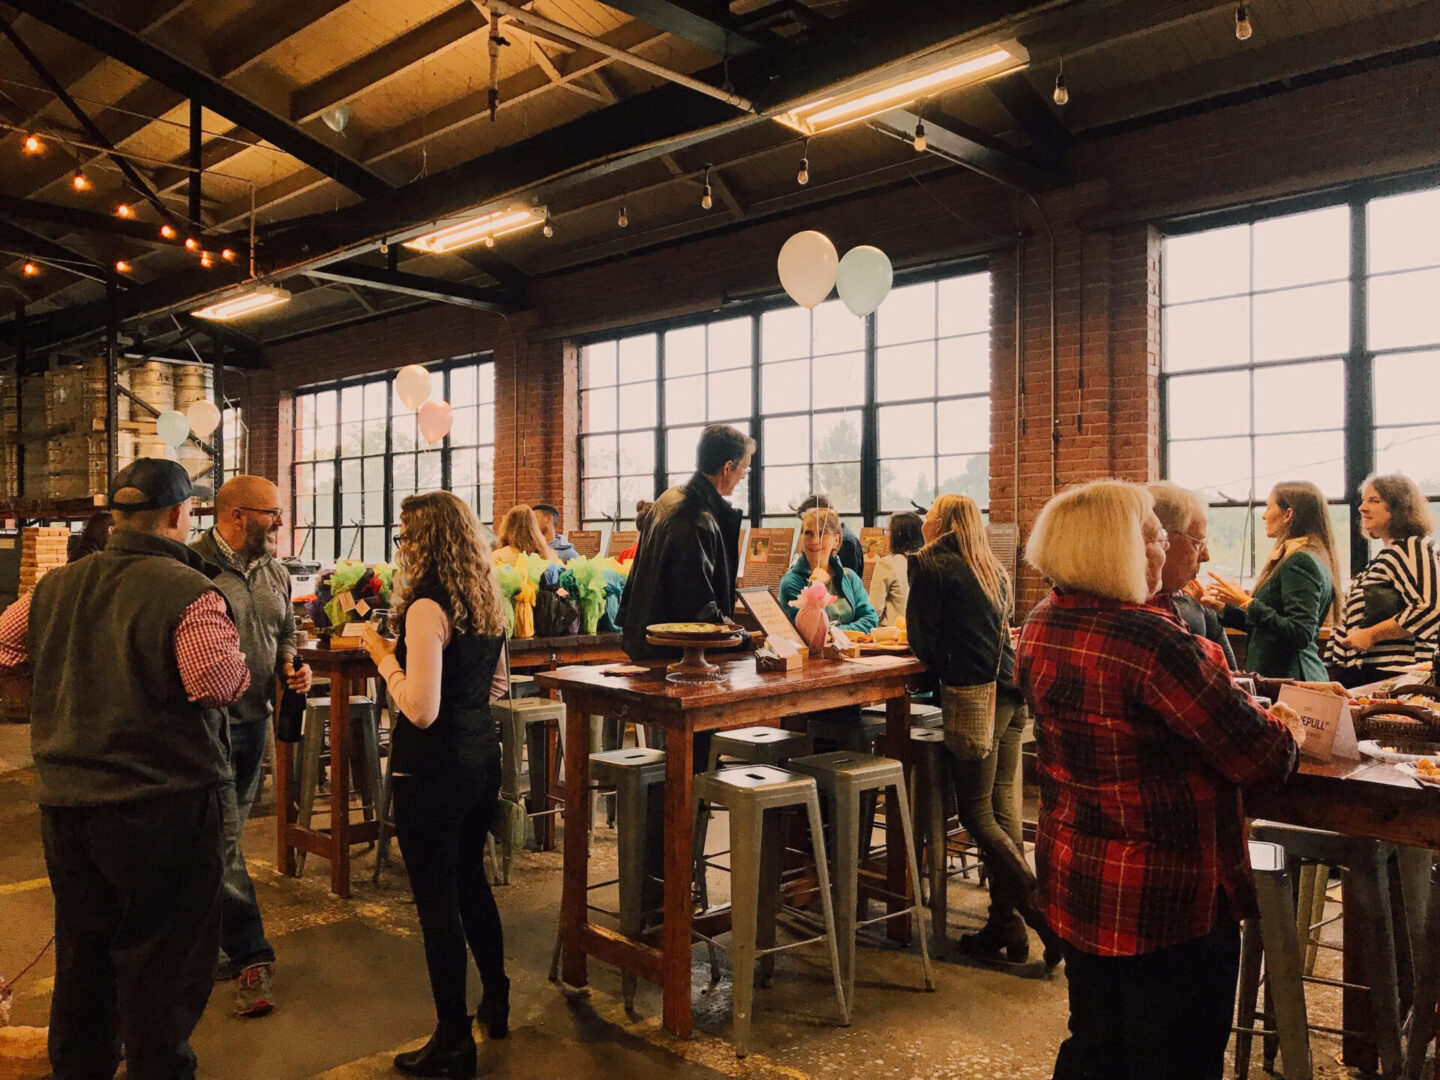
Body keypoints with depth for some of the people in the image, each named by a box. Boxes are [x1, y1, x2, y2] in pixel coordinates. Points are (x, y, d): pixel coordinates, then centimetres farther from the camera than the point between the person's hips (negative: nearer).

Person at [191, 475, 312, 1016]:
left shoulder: (276, 574, 10)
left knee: (223, 839, 17)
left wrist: (291, 669, 3)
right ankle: (251, 958, 4)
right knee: (223, 844, -4)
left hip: (254, 720, 7)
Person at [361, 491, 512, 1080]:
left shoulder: (427, 608, -21)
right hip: (481, 760, 9)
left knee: (438, 902, 4)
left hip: (433, 771, -9)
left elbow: (421, 710, -23)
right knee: (471, 881, 24)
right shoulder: (487, 601, 5)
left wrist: (384, 655, -12)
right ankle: (495, 1003, 39)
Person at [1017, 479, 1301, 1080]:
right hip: (1164, 901, -8)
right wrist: (1283, 723, 0)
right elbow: (1263, 759, -21)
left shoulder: (1039, 628, 0)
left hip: (1073, 883, 8)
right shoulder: (1150, 640, -27)